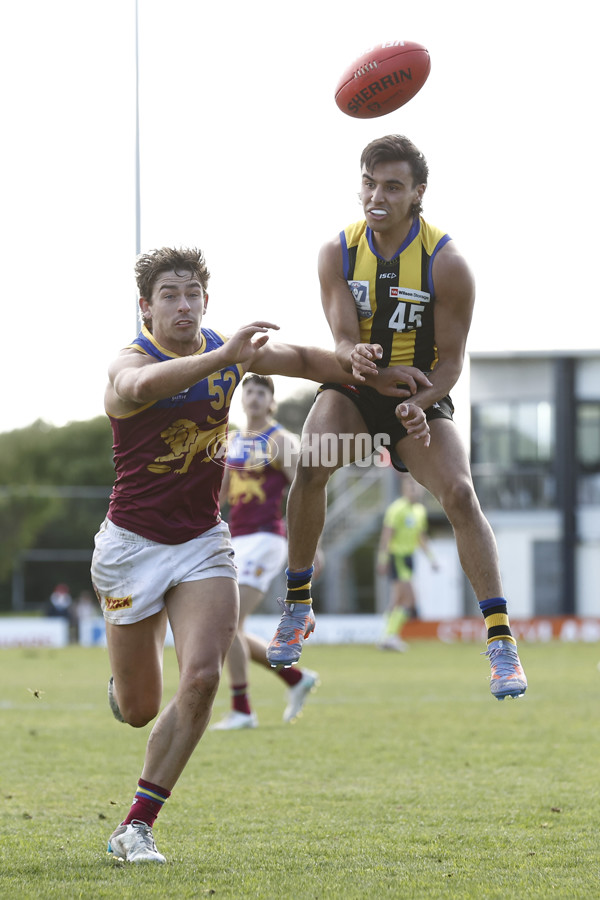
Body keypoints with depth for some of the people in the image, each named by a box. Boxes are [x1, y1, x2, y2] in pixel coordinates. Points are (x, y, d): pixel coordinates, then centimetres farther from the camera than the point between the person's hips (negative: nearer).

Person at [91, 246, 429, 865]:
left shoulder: (226, 350, 1)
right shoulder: (129, 364, -19)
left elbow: (302, 360, 17)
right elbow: (143, 384, -44)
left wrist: (383, 383, 14)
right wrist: (223, 357, -58)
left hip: (203, 542, 4)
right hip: (132, 543, -4)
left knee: (201, 678, -19)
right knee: (138, 710, 5)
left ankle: (136, 826, -10)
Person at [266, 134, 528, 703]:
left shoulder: (447, 264, -17)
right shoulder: (339, 252, -10)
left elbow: (450, 359, -13)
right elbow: (342, 338, -14)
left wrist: (420, 403, -32)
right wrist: (354, 355, -40)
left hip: (421, 393, -1)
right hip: (353, 386, 2)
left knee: (459, 492, -22)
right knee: (311, 464, -26)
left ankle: (500, 639, -18)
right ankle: (297, 607, -10)